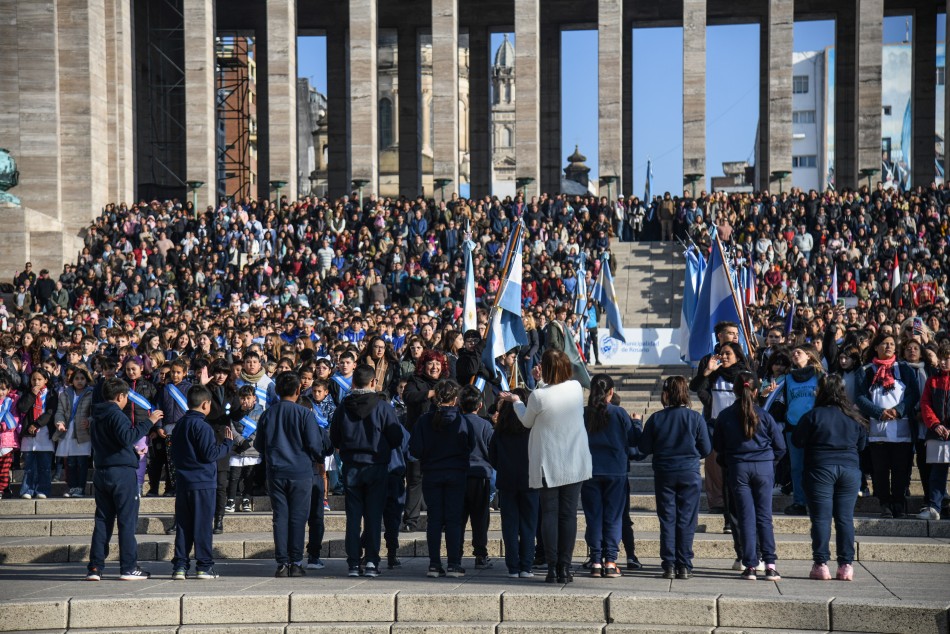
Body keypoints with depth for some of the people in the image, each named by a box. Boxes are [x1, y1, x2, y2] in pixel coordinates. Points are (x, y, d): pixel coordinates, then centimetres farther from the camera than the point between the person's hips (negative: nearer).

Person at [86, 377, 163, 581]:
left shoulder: (96, 418, 15)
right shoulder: (116, 415, -11)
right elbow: (127, 438, -26)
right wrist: (148, 421, -21)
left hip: (101, 471, 8)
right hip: (122, 472, -8)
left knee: (102, 520, 9)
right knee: (127, 520, -3)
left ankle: (95, 567, 6)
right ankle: (128, 568, -2)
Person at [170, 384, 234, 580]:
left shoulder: (180, 424, 12)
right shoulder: (202, 426, -13)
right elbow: (210, 454, -16)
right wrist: (228, 443, -5)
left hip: (183, 482, 7)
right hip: (203, 483, -7)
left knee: (183, 526, 9)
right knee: (203, 525, -1)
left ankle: (179, 566, 7)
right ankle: (204, 567, 1)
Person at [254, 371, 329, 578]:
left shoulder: (267, 414, 2)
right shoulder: (304, 414, -8)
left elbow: (259, 445, 9)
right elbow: (314, 444, -8)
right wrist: (318, 456, 14)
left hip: (275, 473, 3)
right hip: (301, 472, -3)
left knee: (280, 517, 6)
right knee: (298, 518, 3)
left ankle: (282, 563, 5)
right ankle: (296, 564, 3)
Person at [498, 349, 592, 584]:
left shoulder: (538, 396, -17)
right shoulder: (576, 388, -5)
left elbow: (527, 421, 2)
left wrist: (516, 401, 18)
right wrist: (543, 384, 21)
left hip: (548, 464, -3)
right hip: (575, 463, 3)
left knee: (549, 514, 6)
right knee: (568, 514, 6)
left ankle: (552, 568, 4)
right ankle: (565, 567, 7)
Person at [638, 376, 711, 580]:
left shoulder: (656, 419, -6)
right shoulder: (695, 418, -7)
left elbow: (644, 448, -2)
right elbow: (706, 449, -2)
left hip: (664, 474, 1)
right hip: (690, 474, 0)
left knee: (667, 520, 7)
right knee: (686, 521, 5)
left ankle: (669, 565, 6)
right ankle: (684, 566, 5)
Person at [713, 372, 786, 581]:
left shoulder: (725, 416, -2)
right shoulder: (764, 416, -4)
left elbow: (717, 446, 7)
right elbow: (780, 446, 1)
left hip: (738, 468, 0)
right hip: (764, 467, 0)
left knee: (746, 517, 4)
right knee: (764, 515, 6)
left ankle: (750, 566, 2)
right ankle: (770, 564, 0)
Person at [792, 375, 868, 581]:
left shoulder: (813, 416, -8)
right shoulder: (854, 417, 4)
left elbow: (797, 441, -3)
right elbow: (862, 444, 13)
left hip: (820, 469, -3)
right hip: (850, 469, 3)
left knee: (821, 518, 0)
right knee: (845, 518, 6)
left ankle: (821, 564, 0)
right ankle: (846, 565, 6)